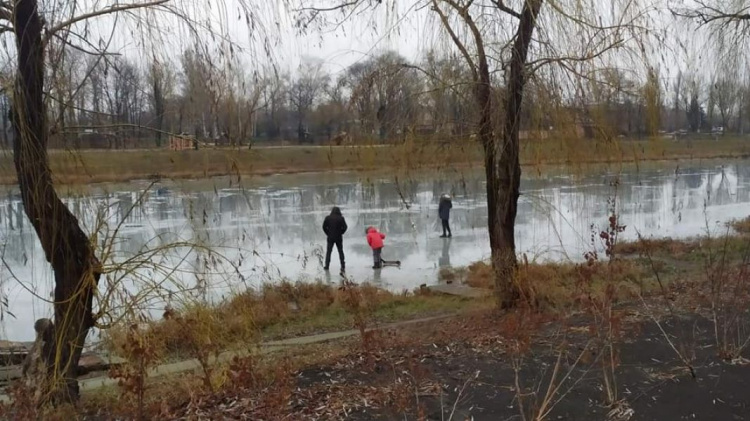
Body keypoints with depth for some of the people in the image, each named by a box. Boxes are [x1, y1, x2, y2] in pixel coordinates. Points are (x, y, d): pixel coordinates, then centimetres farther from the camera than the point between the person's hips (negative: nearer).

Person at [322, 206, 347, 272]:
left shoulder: (328, 218, -3)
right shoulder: (341, 218, -6)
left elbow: (324, 227, -4)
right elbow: (345, 227, -10)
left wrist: (328, 233, 5)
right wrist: (340, 233, 2)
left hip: (330, 237, 0)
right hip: (339, 237, 0)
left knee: (328, 251, 9)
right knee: (340, 251, 10)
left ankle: (327, 265, 8)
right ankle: (343, 266, 7)